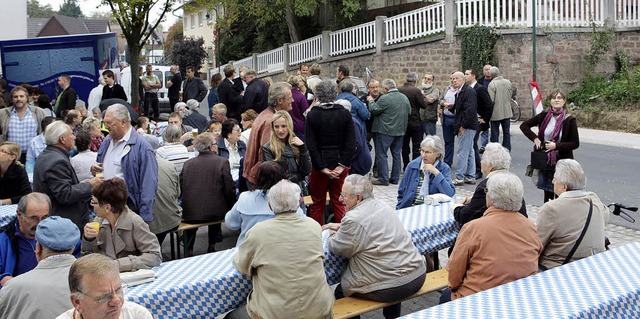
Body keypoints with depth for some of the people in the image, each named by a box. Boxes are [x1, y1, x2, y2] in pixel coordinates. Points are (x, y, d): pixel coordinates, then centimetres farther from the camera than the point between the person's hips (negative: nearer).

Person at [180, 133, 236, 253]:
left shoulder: (188, 163, 1)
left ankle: (189, 249, 32)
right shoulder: (222, 162, -6)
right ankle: (212, 246, 33)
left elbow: (180, 187, 5)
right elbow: (229, 190, -6)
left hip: (190, 214, 2)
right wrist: (231, 207, 10)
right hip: (215, 214, -1)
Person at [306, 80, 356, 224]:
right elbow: (351, 143, -8)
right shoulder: (345, 113, -4)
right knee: (339, 202, 10)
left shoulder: (312, 115, -8)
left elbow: (311, 145, -12)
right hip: (340, 163, 1)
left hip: (320, 164, -1)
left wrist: (321, 167, -9)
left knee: (317, 204, 10)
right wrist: (343, 165, -6)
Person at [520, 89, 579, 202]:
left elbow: (575, 143, -5)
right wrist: (535, 138, -1)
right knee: (547, 193, 10)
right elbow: (524, 125, 12)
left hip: (562, 161, -3)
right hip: (545, 161, 3)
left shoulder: (569, 120, -6)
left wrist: (556, 145, -15)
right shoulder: (544, 116, 3)